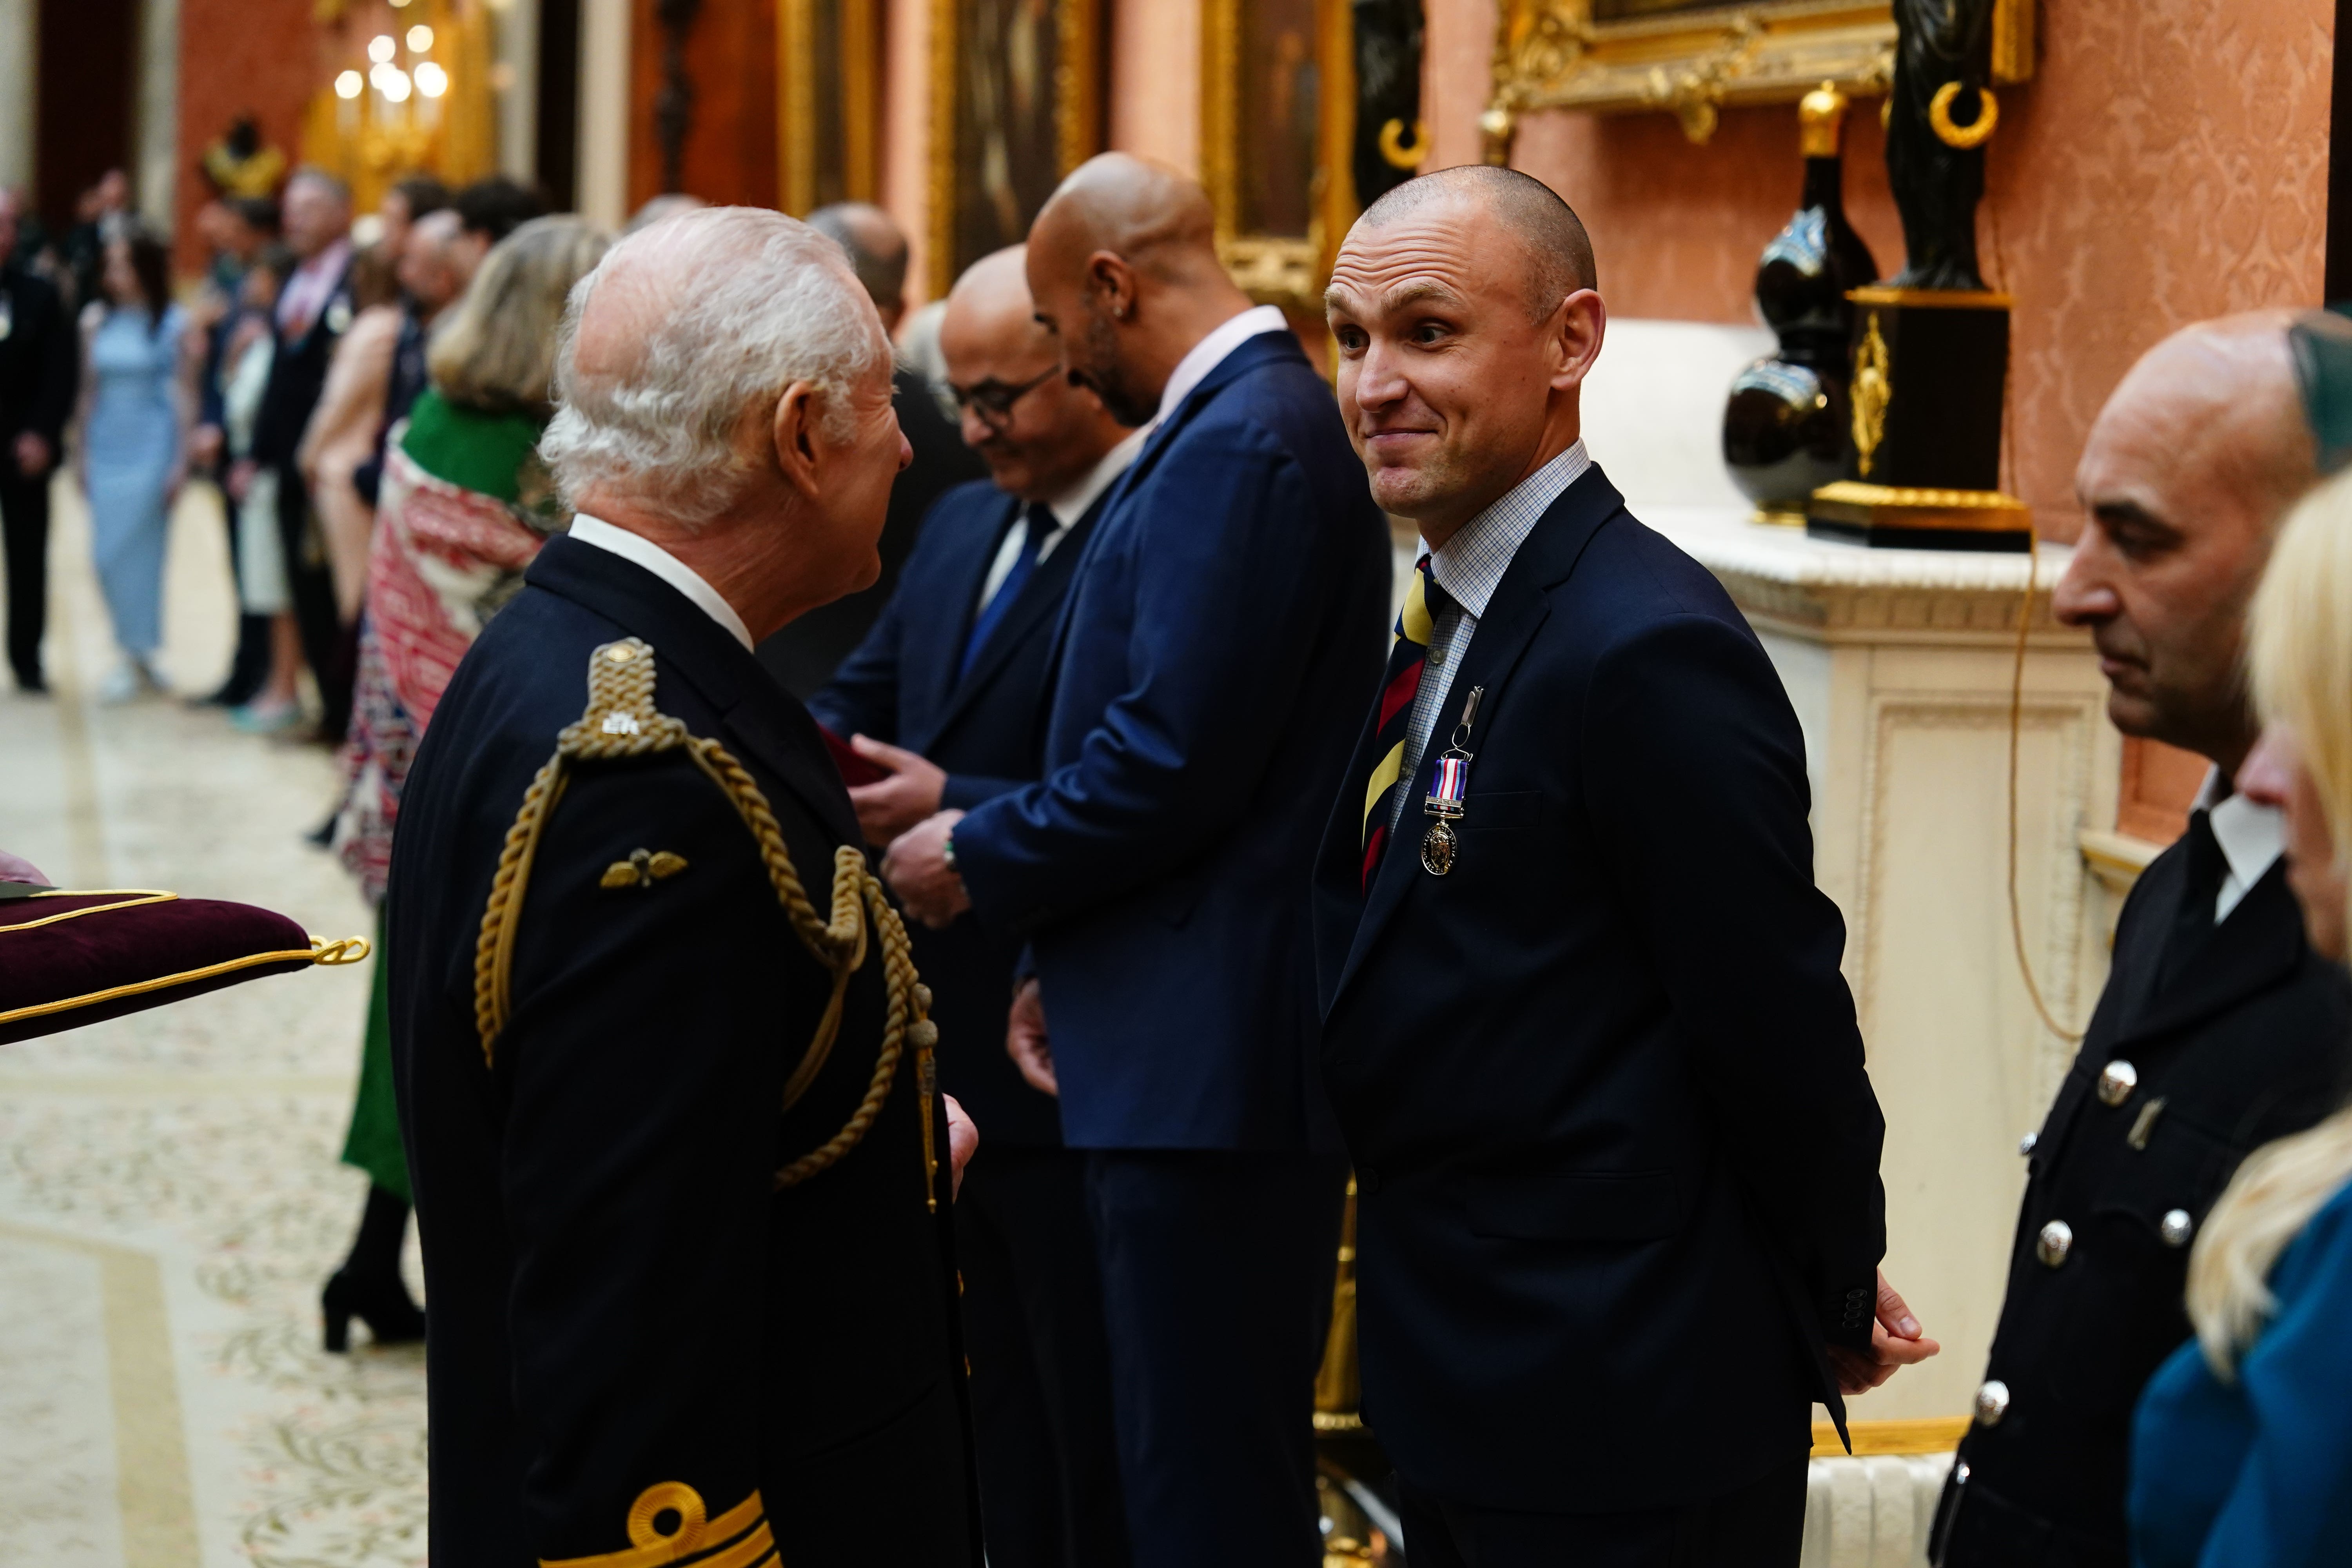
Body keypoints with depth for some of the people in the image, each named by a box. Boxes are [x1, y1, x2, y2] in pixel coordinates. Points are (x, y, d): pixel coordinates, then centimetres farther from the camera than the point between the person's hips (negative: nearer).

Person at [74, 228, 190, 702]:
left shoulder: (174, 324, -6)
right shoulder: (96, 321, 6)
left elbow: (182, 394, -4)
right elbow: (89, 391, 11)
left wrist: (180, 463, -6)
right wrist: (81, 453, 11)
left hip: (151, 449, -4)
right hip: (106, 446, 4)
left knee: (134, 551, -5)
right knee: (107, 554, 3)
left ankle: (135, 658, 6)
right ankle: (139, 657, 16)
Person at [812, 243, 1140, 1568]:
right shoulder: (963, 526, 12)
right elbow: (867, 695, 13)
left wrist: (955, 809, -24)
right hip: (962, 1061, 9)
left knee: (1104, 1458, 5)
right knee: (1005, 1418, 20)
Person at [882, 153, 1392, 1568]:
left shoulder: (1240, 445, -16)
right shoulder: (1264, 417, 15)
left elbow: (1169, 763, -21)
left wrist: (977, 860, -6)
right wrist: (1063, 960, 14)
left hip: (1213, 1063, -10)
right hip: (1212, 1043, 10)